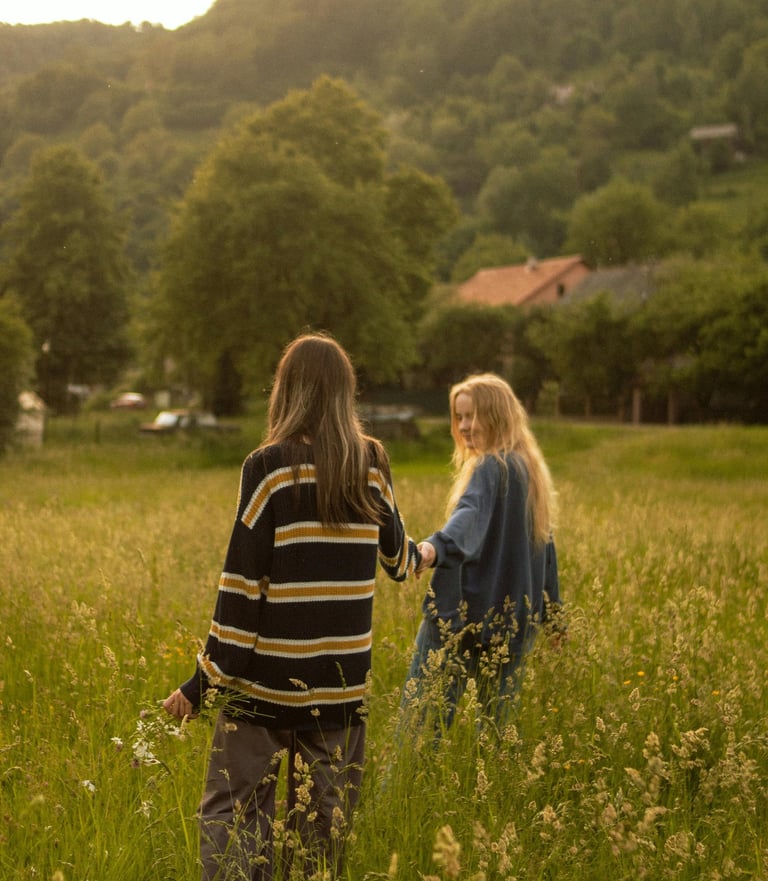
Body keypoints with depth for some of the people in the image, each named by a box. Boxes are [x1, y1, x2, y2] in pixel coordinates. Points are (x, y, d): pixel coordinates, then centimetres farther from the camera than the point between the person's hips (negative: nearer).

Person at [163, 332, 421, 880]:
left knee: (231, 813, 4)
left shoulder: (269, 467, -9)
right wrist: (421, 555, 43)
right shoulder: (371, 464, 3)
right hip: (342, 682, 4)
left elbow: (242, 582, -11)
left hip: (268, 677, -4)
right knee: (324, 824, 12)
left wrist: (204, 680, -5)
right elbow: (397, 556, 19)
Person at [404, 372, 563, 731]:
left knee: (422, 710, -7)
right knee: (497, 717, 12)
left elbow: (471, 514, -32)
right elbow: (544, 543, 21)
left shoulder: (491, 468, -11)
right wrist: (552, 611, 28)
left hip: (465, 612, -8)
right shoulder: (531, 469, 15)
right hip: (513, 618, 8)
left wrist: (435, 546, -50)